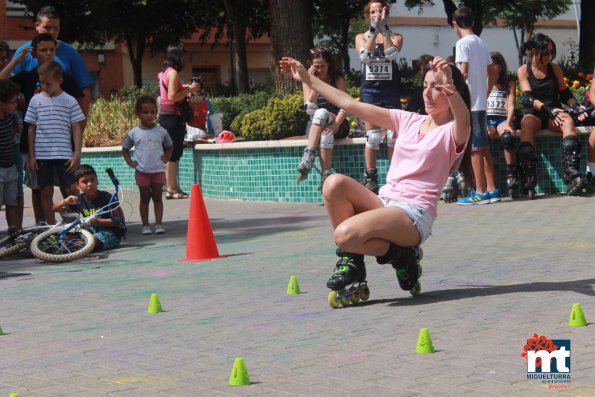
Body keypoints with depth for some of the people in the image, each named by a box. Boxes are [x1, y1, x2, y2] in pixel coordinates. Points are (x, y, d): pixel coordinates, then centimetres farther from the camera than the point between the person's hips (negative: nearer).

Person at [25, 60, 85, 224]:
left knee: (71, 190, -4)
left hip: (64, 155, -2)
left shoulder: (69, 101, -1)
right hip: (42, 155, 2)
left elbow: (76, 129, 0)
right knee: (46, 192, 6)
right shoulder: (36, 100, 4)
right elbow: (31, 129, 8)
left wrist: (77, 154, -6)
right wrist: (31, 156, 4)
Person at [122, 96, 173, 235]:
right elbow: (125, 149, 11)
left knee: (157, 198, 5)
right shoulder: (134, 133, -1)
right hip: (142, 171, 0)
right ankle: (145, 225, 10)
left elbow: (169, 146, 15)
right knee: (144, 199, 6)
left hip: (158, 170, 1)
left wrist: (166, 158, 1)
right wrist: (129, 162, 0)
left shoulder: (161, 131, 1)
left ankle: (158, 224, 7)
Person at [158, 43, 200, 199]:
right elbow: (172, 97, -20)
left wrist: (185, 88, 17)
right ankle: (171, 188, -6)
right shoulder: (173, 73, -13)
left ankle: (173, 187, 16)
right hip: (172, 116, -10)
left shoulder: (165, 72, 15)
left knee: (171, 153, 12)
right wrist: (189, 90, -13)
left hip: (165, 115, 10)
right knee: (173, 153, -7)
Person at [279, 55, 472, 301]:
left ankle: (401, 254, -1)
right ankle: (350, 259, -7)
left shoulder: (452, 132, -1)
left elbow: (463, 119, -29)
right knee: (334, 183, -22)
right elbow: (351, 105, 16)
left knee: (345, 234, -30)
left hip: (414, 214, -6)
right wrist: (308, 79, 13)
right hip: (384, 202, 6)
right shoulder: (408, 121, 16)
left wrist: (449, 88, -49)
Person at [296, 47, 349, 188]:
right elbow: (310, 108, -10)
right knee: (326, 132, -37)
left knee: (321, 113, -36)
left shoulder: (337, 79, 0)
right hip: (315, 126, 1)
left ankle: (308, 157, -45)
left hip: (338, 125, -1)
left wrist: (335, 125, -28)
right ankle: (326, 176, -47)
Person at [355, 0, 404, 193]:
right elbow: (365, 56, -11)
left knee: (393, 136, -4)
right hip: (370, 90, 0)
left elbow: (391, 54, -14)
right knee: (373, 137, -3)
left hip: (391, 91, 0)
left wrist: (384, 29, -16)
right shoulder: (362, 36, 9)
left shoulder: (396, 37, 7)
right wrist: (374, 30, -16)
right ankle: (370, 178, 1)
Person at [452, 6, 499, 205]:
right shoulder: (482, 43, 13)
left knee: (475, 147, -6)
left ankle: (480, 192, -5)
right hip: (481, 102, 8)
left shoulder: (463, 43, -10)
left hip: (468, 102, -8)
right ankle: (491, 189, 13)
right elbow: (492, 73, 15)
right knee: (483, 146, 11)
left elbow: (463, 72, -17)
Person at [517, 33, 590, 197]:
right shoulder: (523, 71, 4)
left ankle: (571, 175, -49)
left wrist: (575, 106, -8)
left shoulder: (555, 68, 13)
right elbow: (527, 98, -8)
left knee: (568, 121, -33)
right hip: (534, 114, -2)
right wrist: (547, 110, -24)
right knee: (527, 123, -38)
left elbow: (565, 94, 14)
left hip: (555, 111, 2)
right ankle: (529, 180, -46)